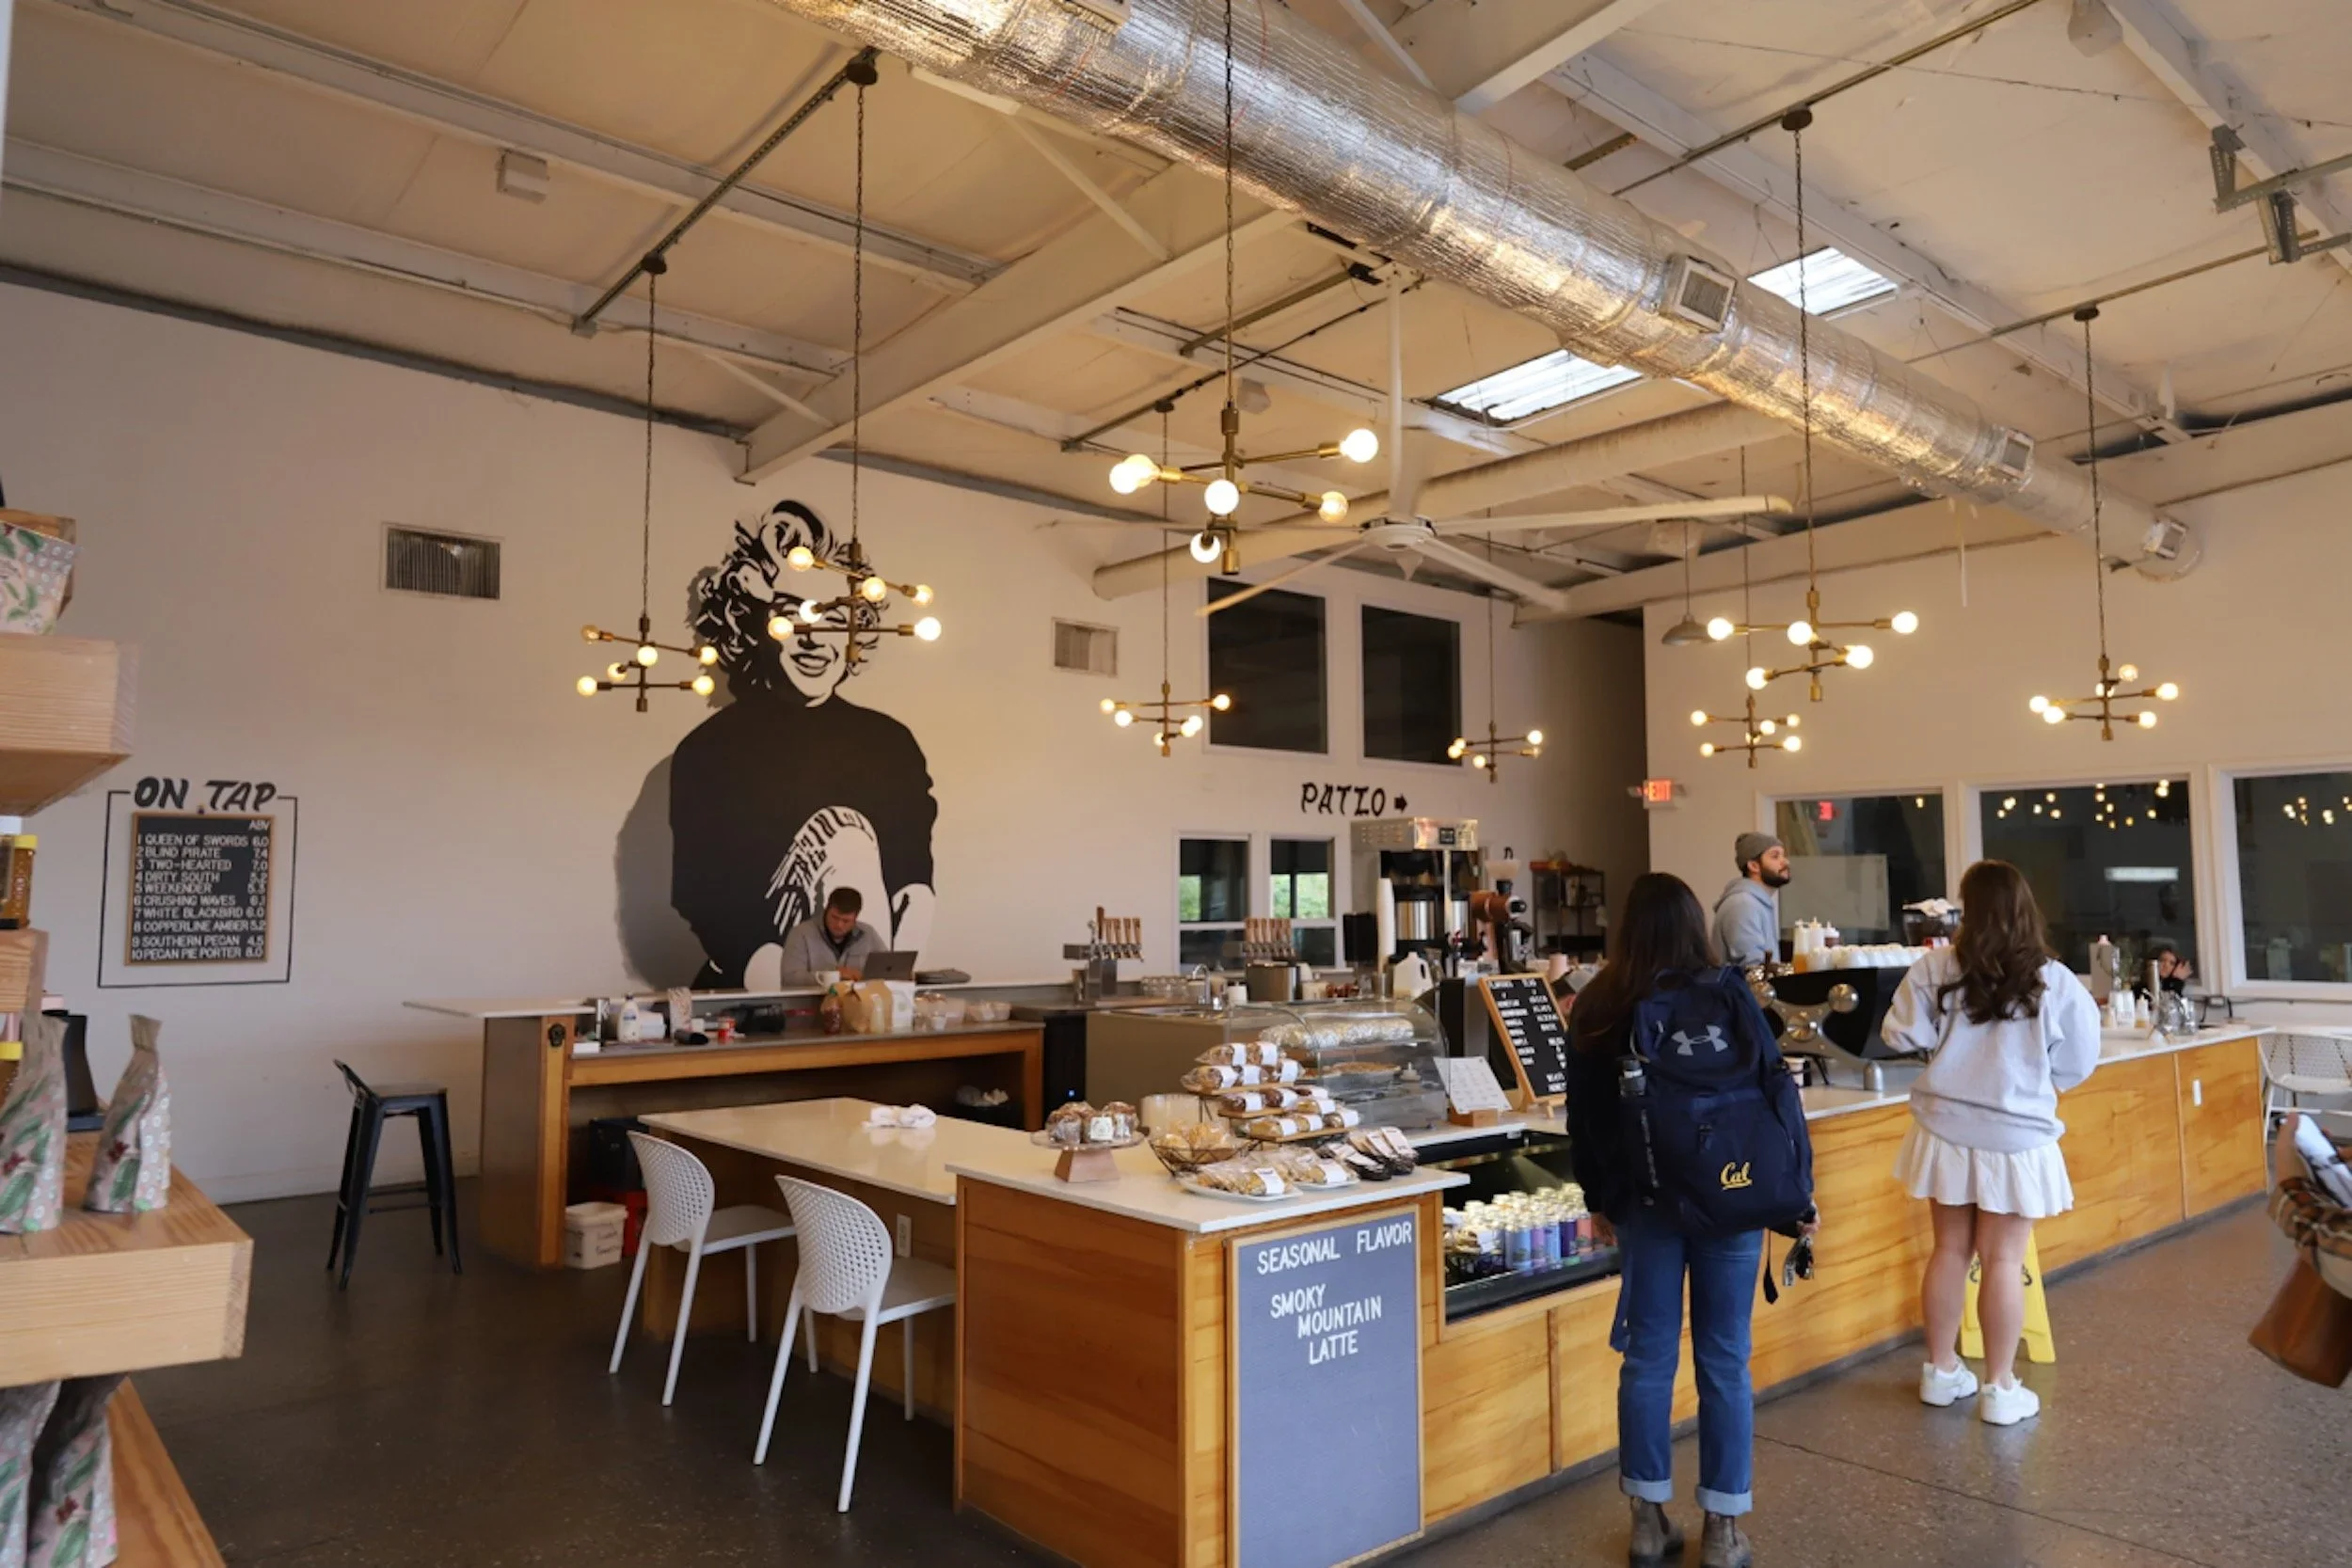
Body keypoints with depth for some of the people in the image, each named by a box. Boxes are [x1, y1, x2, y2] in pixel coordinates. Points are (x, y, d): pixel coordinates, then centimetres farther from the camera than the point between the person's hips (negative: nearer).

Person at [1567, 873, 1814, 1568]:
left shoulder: (1595, 1007, -1)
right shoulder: (1726, 995, -8)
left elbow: (1584, 1116, 5)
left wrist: (1598, 1200, 16)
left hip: (1642, 1198, 2)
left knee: (1649, 1356, 10)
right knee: (1724, 1359, 8)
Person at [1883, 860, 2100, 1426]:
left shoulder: (1936, 969, -9)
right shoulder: (2056, 983, -10)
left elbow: (1903, 1037, -5)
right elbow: (2077, 1066, -1)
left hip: (1947, 1131, 2)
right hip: (2016, 1138, -2)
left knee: (1950, 1250, 14)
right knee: (2003, 1260, 7)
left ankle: (1941, 1372, 26)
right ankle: (2000, 1389, 16)